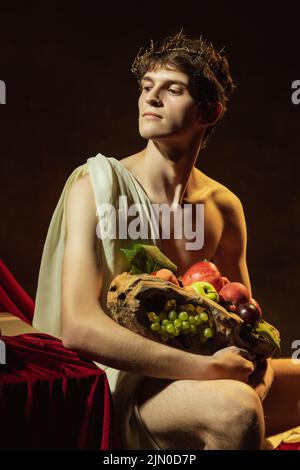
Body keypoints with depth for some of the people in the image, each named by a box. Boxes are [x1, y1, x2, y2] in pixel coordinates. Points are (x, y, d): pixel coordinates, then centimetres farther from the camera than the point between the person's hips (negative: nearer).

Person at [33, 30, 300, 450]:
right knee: (234, 408, -33)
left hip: (183, 378, 6)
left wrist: (255, 366, -9)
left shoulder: (224, 207, 4)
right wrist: (207, 368, -25)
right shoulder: (97, 184, -13)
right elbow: (78, 328, -23)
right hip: (114, 387, -6)